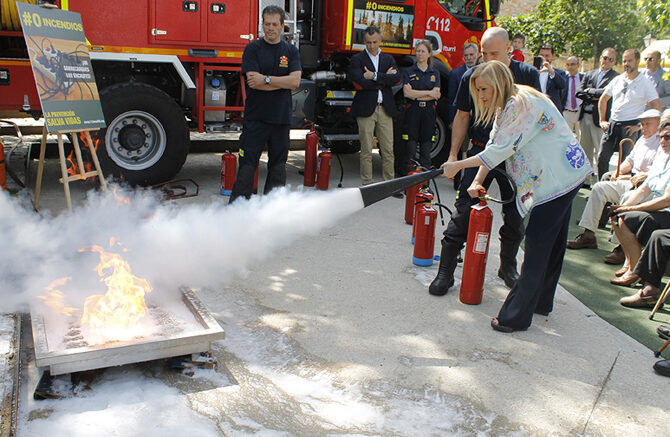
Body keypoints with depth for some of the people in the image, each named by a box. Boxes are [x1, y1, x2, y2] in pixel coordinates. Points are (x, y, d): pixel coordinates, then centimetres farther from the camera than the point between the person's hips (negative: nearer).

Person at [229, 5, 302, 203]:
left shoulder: (291, 51, 9)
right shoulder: (252, 49, 2)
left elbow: (295, 81, -6)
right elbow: (253, 81, -12)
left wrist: (266, 79, -13)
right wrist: (283, 82, -8)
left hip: (281, 118, 3)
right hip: (255, 117, -3)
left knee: (278, 164, 8)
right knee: (247, 164, -3)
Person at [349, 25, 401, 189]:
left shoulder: (388, 58, 16)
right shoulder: (357, 59, 3)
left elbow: (397, 78, -2)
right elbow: (361, 83, -13)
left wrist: (375, 76, -10)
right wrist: (385, 78, -4)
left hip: (385, 109, 4)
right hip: (365, 109, -3)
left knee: (388, 150, 5)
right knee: (366, 151, 0)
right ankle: (367, 186, 7)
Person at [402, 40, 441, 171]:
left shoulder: (435, 73, 12)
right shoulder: (408, 72, 6)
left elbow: (436, 95, -1)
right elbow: (407, 92, -8)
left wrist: (416, 95, -8)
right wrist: (428, 92, -7)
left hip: (428, 111, 2)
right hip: (412, 111, -2)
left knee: (426, 144, 1)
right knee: (411, 144, -4)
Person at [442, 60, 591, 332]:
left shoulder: (521, 104, -20)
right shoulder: (506, 106, 13)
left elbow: (501, 149, -23)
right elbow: (494, 145, 10)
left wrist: (458, 166, -18)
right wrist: (477, 181, -2)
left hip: (558, 178, -11)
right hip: (566, 176, 11)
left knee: (537, 247, -8)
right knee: (553, 242, 18)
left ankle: (517, 317, -3)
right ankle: (542, 302, 31)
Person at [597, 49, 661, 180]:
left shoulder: (645, 83, -3)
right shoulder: (617, 80, 10)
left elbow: (657, 108, -6)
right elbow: (603, 100, 21)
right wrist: (602, 120, 13)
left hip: (630, 126, -4)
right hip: (612, 124, 5)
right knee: (602, 158, 1)